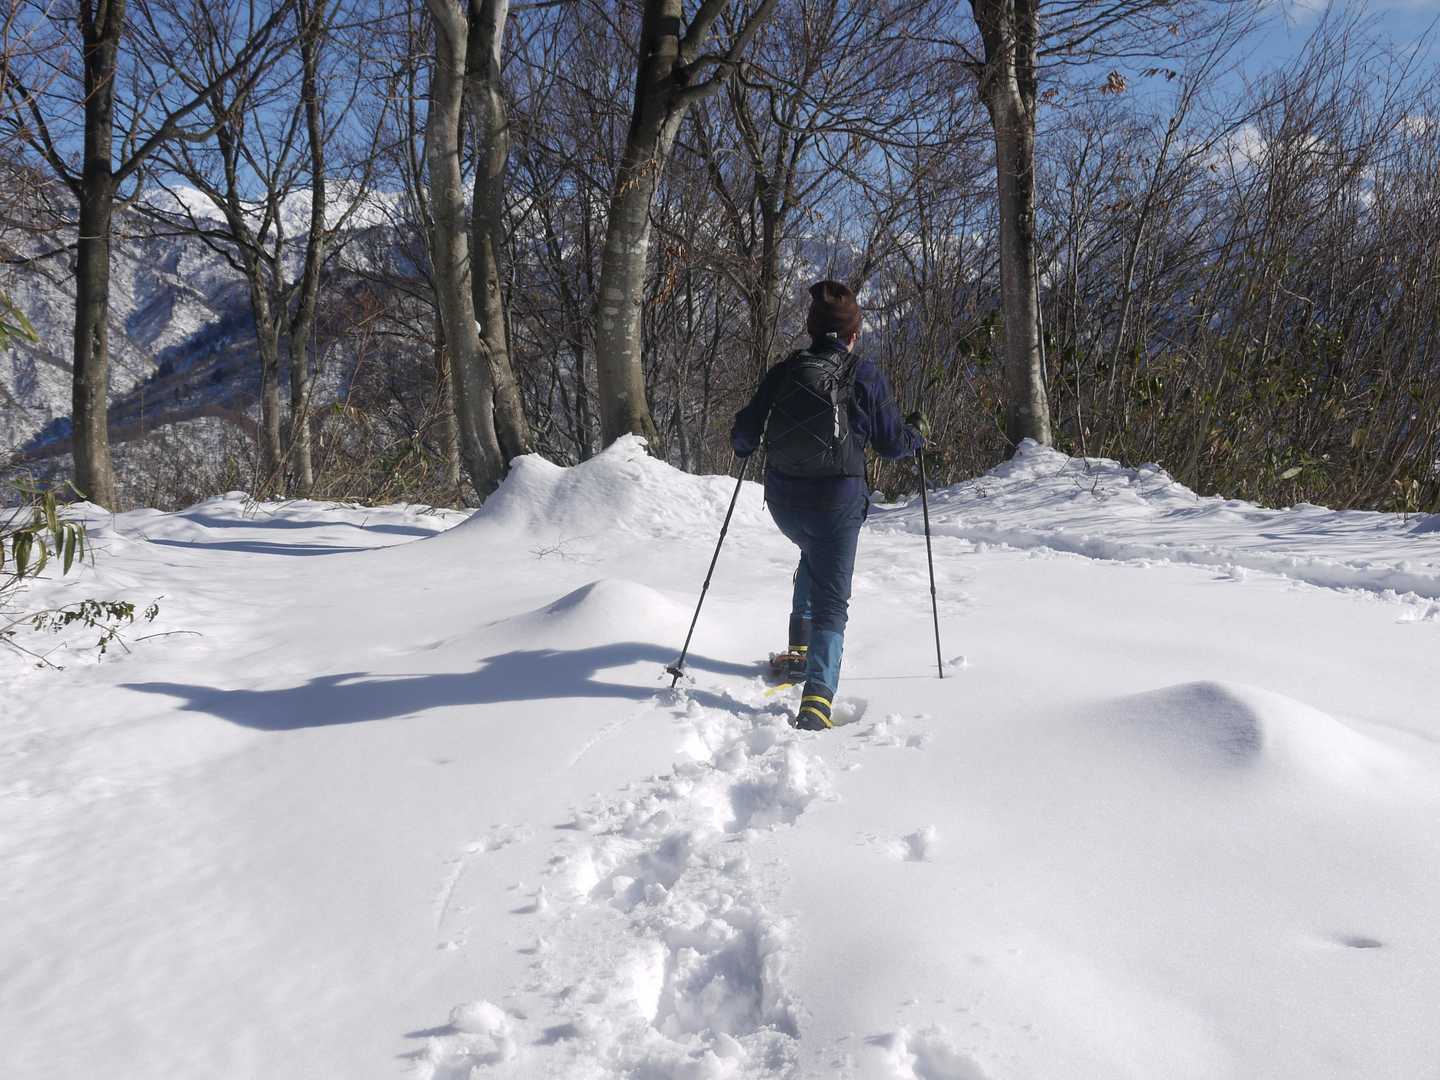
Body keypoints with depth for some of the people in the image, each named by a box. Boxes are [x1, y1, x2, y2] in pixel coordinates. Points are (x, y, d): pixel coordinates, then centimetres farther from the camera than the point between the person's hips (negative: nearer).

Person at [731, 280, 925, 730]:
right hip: (837, 499, -4)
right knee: (831, 600, 2)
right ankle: (817, 697, -15)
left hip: (783, 499, 4)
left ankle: (800, 648, 34)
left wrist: (744, 444, 27)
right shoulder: (864, 374, -3)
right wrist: (917, 430, 24)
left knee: (814, 556, 35)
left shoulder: (784, 371, 3)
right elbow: (893, 442, 2)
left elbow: (743, 435, 3)